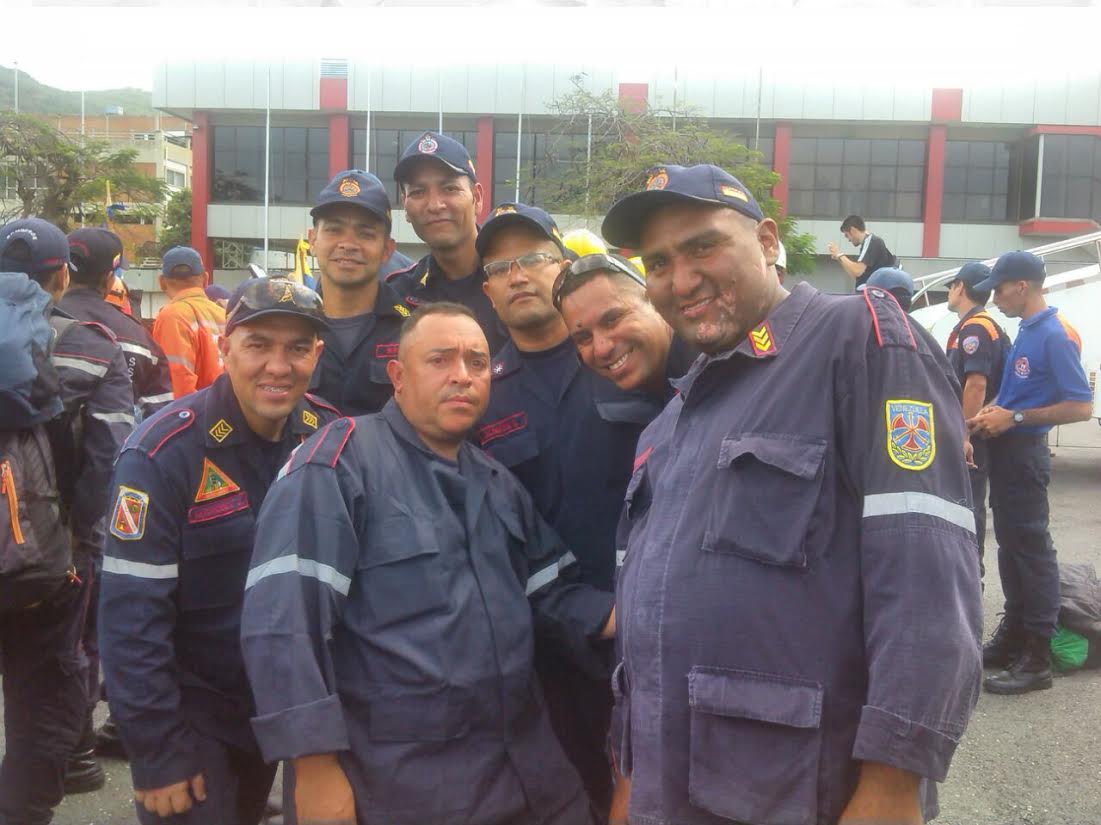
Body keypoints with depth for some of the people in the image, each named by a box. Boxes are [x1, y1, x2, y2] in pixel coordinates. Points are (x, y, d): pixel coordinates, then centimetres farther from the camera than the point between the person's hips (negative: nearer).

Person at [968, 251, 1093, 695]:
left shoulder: (1054, 335, -17)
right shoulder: (1025, 332, 11)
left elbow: (1080, 406, -20)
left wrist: (1015, 417, -18)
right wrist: (994, 413, 4)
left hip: (1025, 454, -10)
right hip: (1007, 451, 10)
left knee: (1032, 551, -4)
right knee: (1011, 547, 16)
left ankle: (1036, 661, 3)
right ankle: (1012, 639, 28)